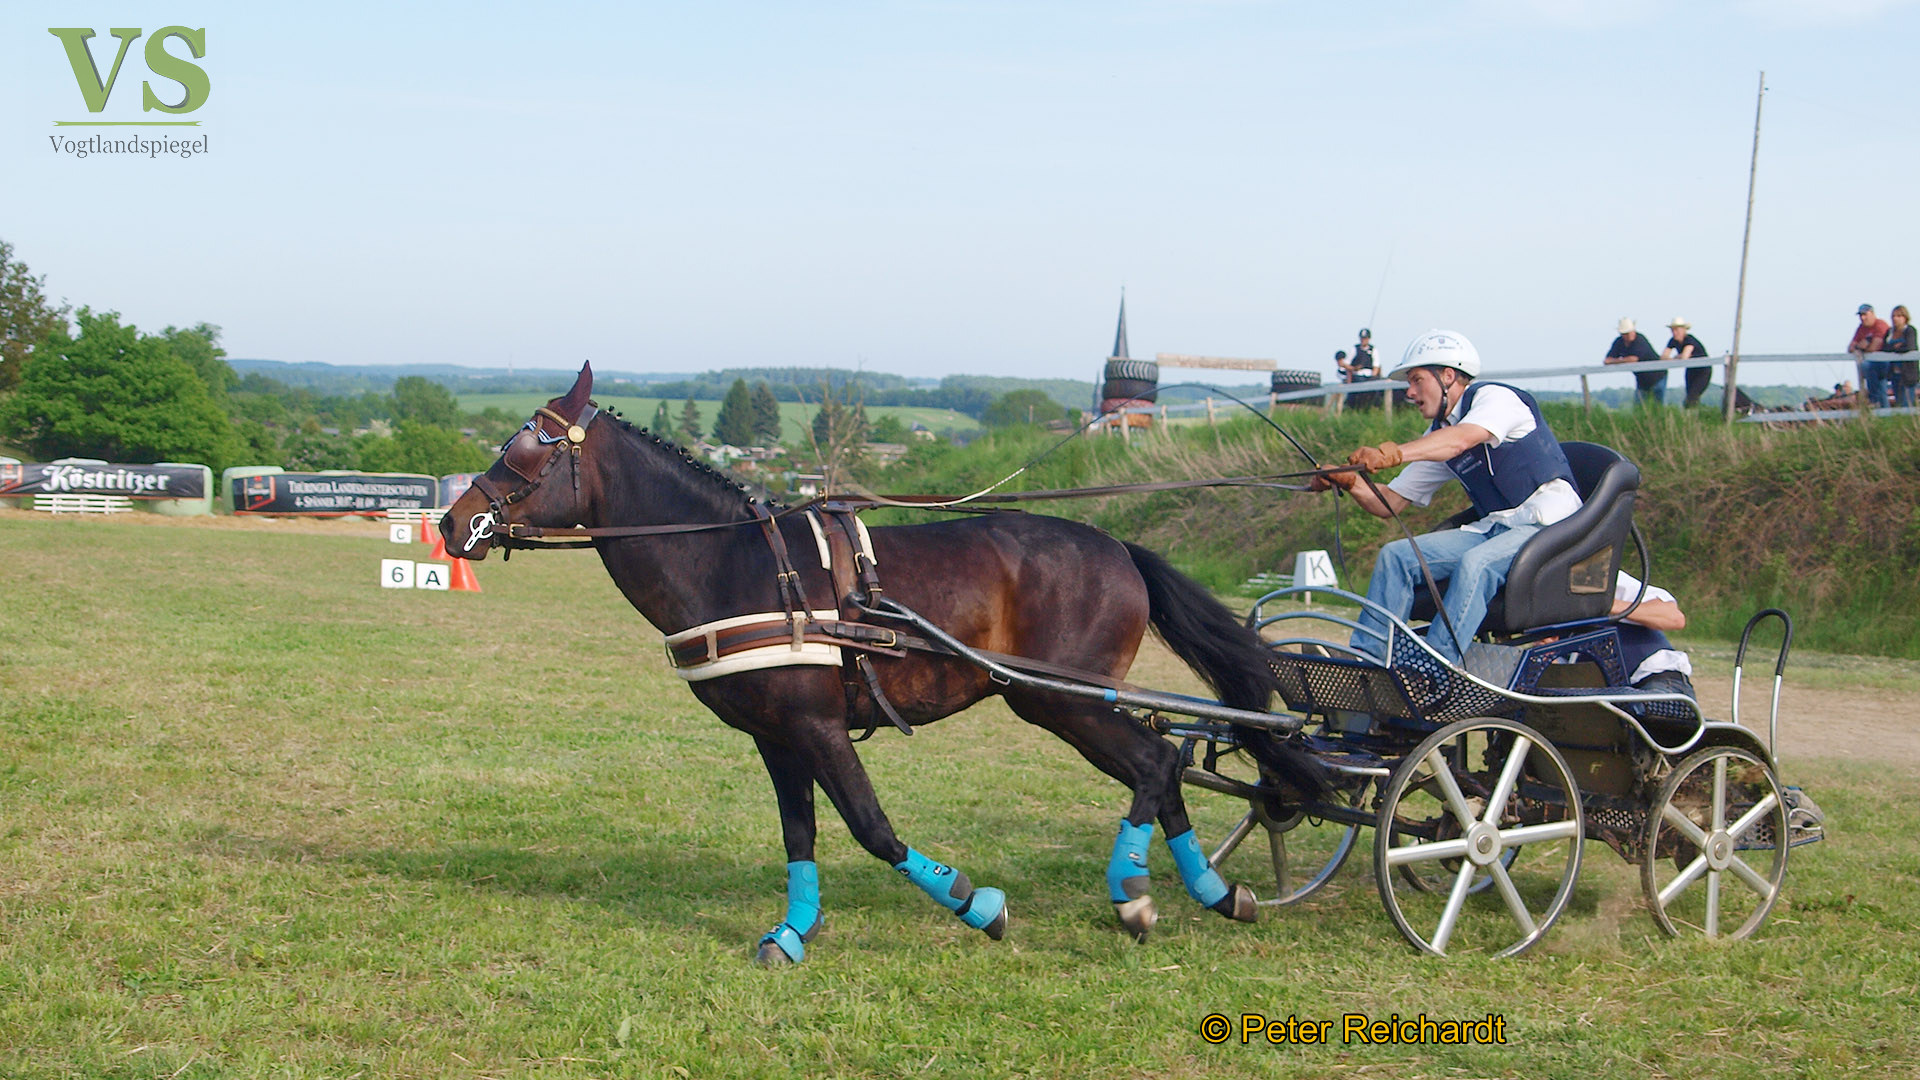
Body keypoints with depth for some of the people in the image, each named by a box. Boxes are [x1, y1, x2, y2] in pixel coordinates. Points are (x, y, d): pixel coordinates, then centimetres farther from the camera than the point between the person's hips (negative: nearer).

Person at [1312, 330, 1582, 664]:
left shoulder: (1494, 398, -7)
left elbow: (1462, 439, -30)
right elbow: (1391, 503, 14)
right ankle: (1363, 656, -15)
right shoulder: (1437, 436, 16)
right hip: (1493, 528, 8)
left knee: (1474, 563, -35)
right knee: (1396, 555, -9)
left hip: (1548, 523, -8)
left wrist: (1396, 454, -45)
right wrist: (1351, 483, -8)